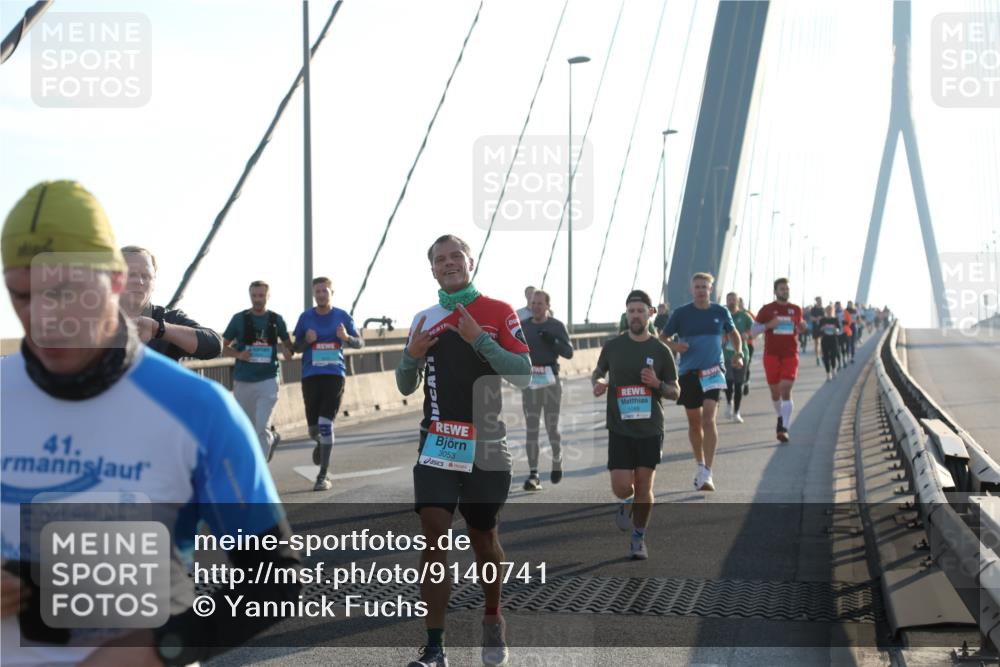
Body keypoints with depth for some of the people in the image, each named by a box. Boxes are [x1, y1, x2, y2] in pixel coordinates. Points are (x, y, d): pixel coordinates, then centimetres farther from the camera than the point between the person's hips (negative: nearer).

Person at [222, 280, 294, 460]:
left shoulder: (276, 319, 3)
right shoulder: (239, 319, 1)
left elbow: (287, 343, 15)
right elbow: (223, 347, 6)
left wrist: (288, 351, -9)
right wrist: (238, 354, -14)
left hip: (268, 380, -2)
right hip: (242, 381, 2)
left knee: (262, 428, -12)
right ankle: (272, 438, 43)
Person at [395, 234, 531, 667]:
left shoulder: (498, 313, -2)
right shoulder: (424, 320, 10)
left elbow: (524, 374, -10)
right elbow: (406, 387, 15)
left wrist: (479, 340, -19)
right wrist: (412, 355, -6)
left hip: (486, 446, -2)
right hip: (437, 444, 2)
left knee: (483, 538, 11)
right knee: (433, 534, -11)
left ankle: (493, 623, 35)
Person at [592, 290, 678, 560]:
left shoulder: (660, 351, 0)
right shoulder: (613, 346, 2)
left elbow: (675, 392, 5)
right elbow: (598, 371, 20)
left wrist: (657, 384, -15)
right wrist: (598, 382, -4)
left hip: (650, 429, 0)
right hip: (620, 429, 0)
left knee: (644, 488, 1)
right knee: (621, 487, -8)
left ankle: (638, 539, 21)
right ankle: (627, 503, 30)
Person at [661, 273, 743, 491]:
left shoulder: (721, 312, 3)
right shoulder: (681, 313, 0)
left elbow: (734, 334, 20)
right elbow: (663, 338, 5)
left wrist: (739, 354, 3)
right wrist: (673, 346, -17)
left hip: (713, 371, -1)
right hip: (688, 373, 1)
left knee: (708, 419, -16)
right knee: (694, 422, 11)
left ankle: (707, 474, -19)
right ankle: (700, 465, 31)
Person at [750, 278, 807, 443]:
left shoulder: (796, 310, 7)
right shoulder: (767, 310, 0)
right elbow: (753, 332, 0)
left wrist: (802, 327, -1)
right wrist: (769, 325, -16)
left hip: (790, 355, 0)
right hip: (771, 355, 0)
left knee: (786, 390, -13)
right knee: (775, 391, 10)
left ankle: (784, 428, -16)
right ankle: (781, 418, 37)